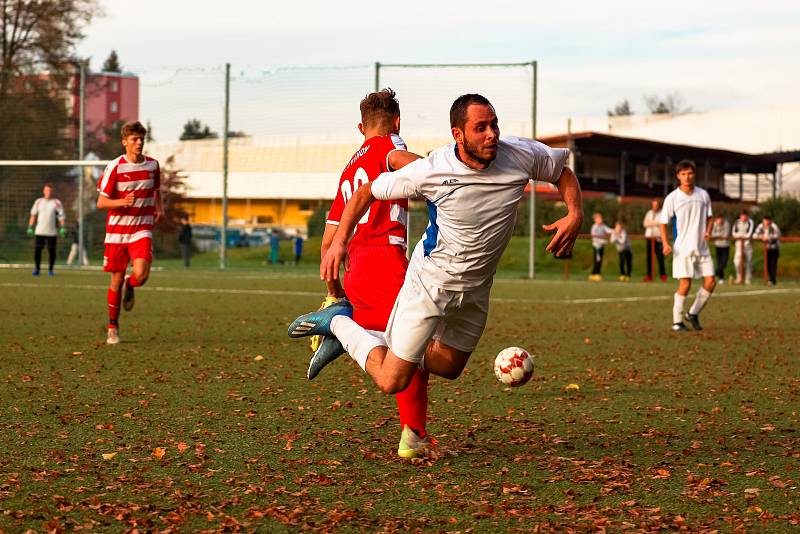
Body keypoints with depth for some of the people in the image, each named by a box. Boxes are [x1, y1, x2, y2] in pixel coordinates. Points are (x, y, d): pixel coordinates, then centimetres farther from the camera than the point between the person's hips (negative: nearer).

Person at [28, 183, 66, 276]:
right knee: (37, 250, -3)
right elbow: (33, 215, 13)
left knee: (51, 250, 0)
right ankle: (37, 269, 5)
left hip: (52, 232, -1)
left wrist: (62, 228, -11)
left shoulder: (56, 202, 3)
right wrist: (30, 227, 6)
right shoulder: (38, 201, 9)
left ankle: (50, 269, 10)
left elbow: (61, 216, 0)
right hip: (39, 231, 1)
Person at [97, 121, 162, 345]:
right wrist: (122, 202, -24)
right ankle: (113, 327, 20)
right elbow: (101, 202, -7)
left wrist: (159, 207, 5)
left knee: (141, 274, -20)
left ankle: (129, 287, 18)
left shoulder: (152, 165, 4)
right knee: (117, 279, 4)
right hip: (117, 230, -1)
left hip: (142, 229, 1)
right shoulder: (114, 167, -7)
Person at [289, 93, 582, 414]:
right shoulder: (431, 171, -23)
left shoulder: (521, 156, -15)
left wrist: (575, 214, -13)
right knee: (391, 382, -6)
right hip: (429, 283, -5)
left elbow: (563, 171, 5)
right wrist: (340, 240, -20)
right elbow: (367, 192, -10)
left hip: (475, 291, 5)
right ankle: (339, 323, 18)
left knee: (449, 368, 21)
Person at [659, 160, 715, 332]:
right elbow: (663, 223, -1)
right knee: (685, 284, -10)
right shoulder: (672, 198, -5)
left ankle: (693, 313, 18)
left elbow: (709, 217, 15)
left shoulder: (703, 195, 5)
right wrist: (665, 244, -16)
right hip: (683, 247, -4)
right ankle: (677, 321, 2)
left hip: (702, 247, 4)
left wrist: (708, 231, -6)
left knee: (710, 282, -1)